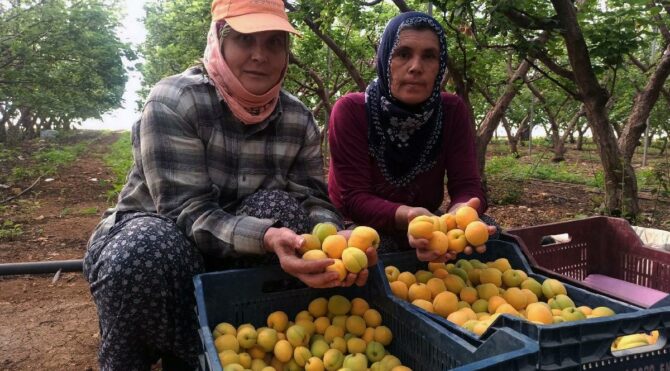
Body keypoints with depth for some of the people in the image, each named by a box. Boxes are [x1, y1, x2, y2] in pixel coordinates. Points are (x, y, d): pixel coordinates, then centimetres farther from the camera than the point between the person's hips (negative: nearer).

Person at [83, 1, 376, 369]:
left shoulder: (298, 119, -7)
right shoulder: (173, 101, -22)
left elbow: (313, 200, -9)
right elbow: (187, 211, -29)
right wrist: (265, 238, -46)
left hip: (230, 259, 4)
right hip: (149, 233, -4)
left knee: (279, 208, -27)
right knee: (149, 251, -39)